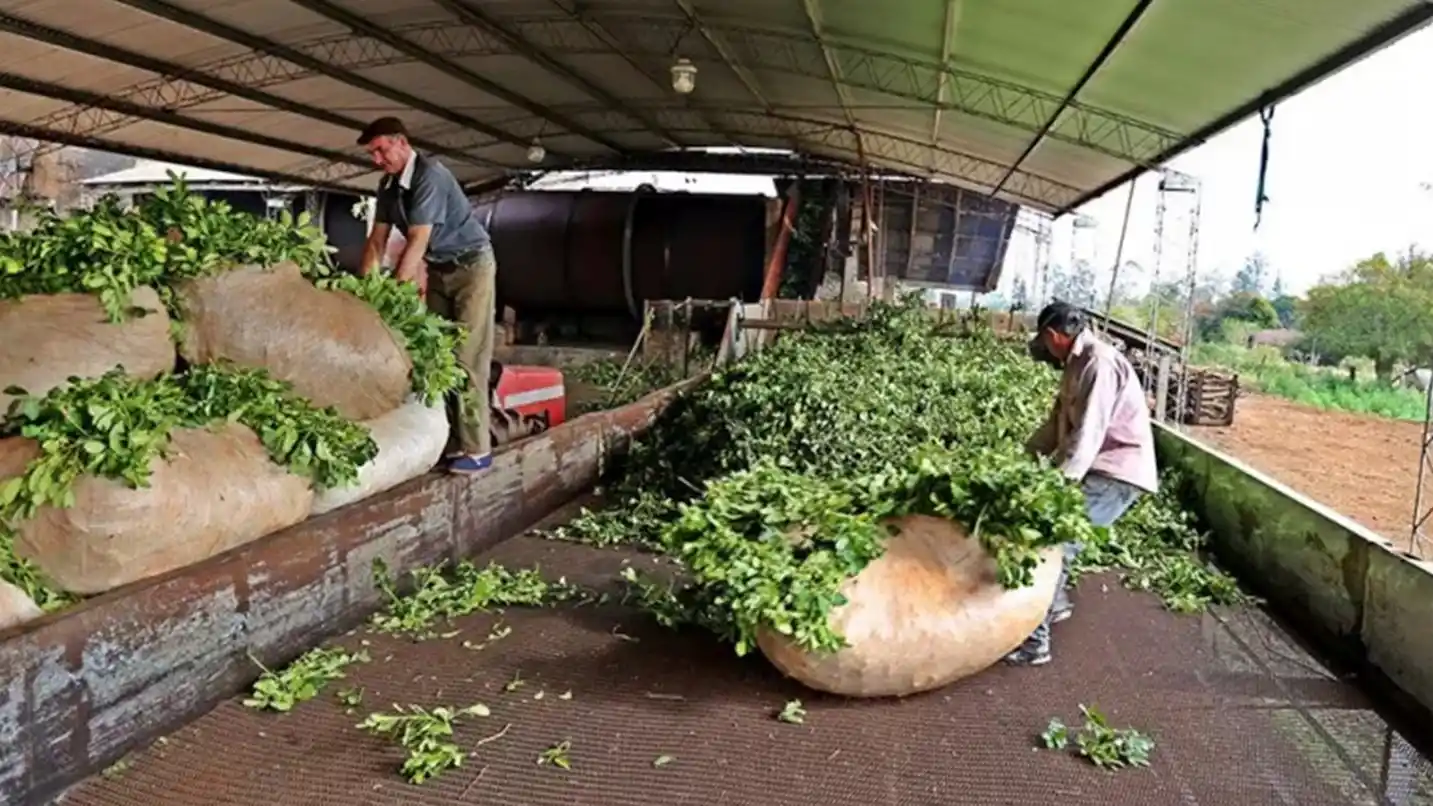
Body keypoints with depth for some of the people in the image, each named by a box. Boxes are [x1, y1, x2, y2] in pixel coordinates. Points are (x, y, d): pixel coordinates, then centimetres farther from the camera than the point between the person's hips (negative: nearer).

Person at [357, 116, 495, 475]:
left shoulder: (430, 175, -23)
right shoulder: (388, 185, 3)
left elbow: (417, 241, -28)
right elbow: (376, 241, 4)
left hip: (470, 266, -8)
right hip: (437, 270, 8)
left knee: (467, 357, -12)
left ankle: (476, 448, -10)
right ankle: (450, 440, 10)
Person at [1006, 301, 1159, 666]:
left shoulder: (1099, 363, -20)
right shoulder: (1078, 363, 14)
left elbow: (1087, 434, -28)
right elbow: (1058, 421, 17)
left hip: (1116, 473, -10)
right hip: (1097, 468, 10)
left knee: (1055, 543, -18)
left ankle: (1034, 641, -14)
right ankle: (1055, 603, 36)